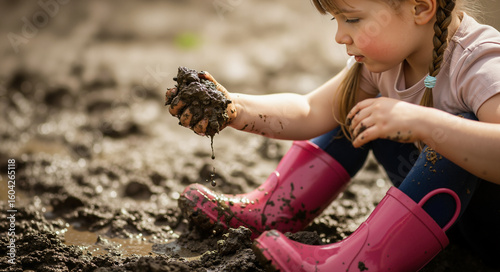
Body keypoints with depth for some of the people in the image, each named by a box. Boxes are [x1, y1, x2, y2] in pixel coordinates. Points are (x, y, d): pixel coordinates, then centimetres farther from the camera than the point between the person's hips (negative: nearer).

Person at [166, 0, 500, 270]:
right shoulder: (381, 58, -7)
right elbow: (310, 112, -5)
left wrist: (421, 121, -51)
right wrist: (232, 107, -18)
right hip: (450, 199, 6)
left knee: (459, 130, -35)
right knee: (354, 106, 4)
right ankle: (270, 211, 7)